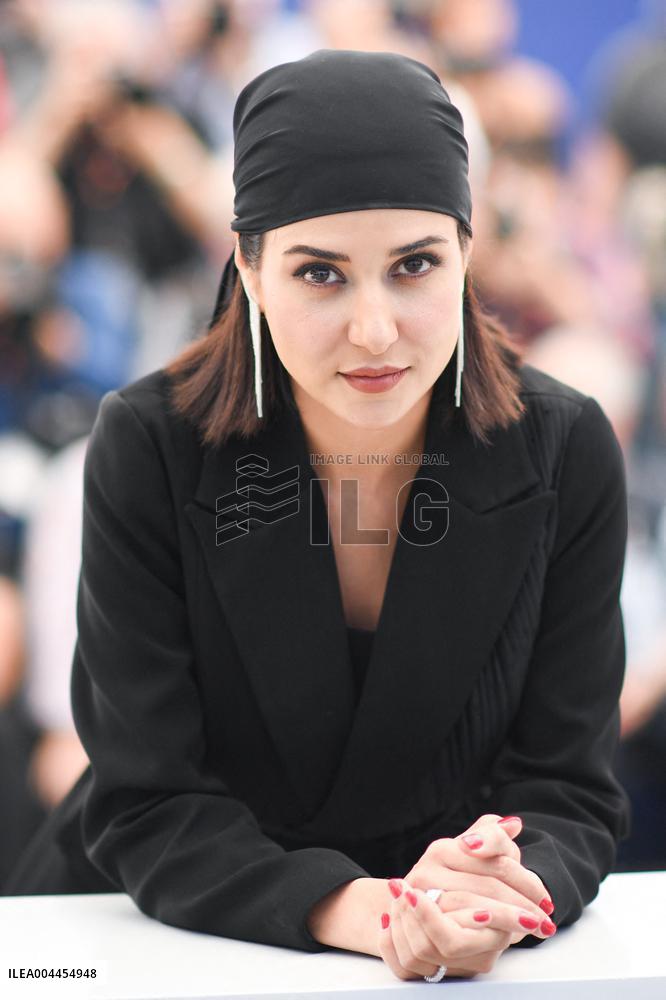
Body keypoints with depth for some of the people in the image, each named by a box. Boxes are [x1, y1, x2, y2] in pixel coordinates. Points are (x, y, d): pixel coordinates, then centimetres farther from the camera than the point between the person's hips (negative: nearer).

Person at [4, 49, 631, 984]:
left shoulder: (566, 451, -8)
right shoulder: (148, 448, -13)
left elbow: (569, 791, -6)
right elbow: (146, 807, -13)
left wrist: (495, 901, -27)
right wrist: (355, 907, -29)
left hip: (455, 966, 1)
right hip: (172, 934, 0)